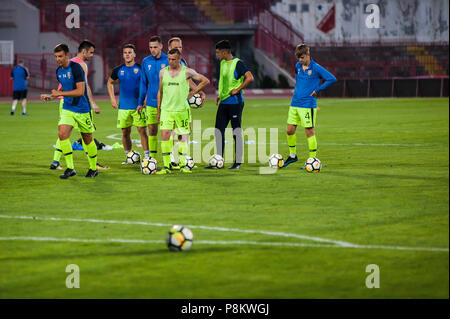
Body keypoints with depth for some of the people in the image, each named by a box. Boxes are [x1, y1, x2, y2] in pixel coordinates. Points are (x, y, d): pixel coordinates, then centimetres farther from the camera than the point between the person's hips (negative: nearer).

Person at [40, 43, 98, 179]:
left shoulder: (76, 68, -18)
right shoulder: (59, 71, 5)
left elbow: (80, 91, -24)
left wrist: (60, 93, -21)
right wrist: (51, 96, 7)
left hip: (82, 109, -6)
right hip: (67, 109, 6)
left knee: (87, 139, 6)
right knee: (62, 134, -14)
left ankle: (93, 168, 24)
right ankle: (70, 168, -8)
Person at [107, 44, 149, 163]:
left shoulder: (141, 68, -3)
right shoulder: (118, 70, 5)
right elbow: (110, 83, 21)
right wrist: (112, 99, 12)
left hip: (138, 106, -3)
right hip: (123, 107, 3)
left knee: (142, 131, -8)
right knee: (125, 133, 6)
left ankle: (147, 156, -4)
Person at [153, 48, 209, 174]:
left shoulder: (187, 72, -2)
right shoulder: (163, 72, 7)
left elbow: (205, 81, 7)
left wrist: (192, 93, 2)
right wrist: (158, 110, 12)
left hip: (182, 110, -1)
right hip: (166, 110, 1)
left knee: (183, 137, 3)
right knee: (164, 136, -10)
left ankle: (183, 165, 15)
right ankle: (166, 166, -7)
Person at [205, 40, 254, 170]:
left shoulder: (237, 63, -11)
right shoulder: (223, 63, 14)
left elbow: (250, 78, -19)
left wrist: (237, 90, -18)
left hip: (235, 102, -8)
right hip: (223, 103, 8)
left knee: (236, 132, -3)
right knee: (219, 131, 6)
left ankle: (238, 162, 2)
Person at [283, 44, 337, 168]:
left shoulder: (316, 68, -10)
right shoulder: (298, 66, 9)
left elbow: (332, 79, -10)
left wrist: (317, 90, -9)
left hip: (308, 105, -6)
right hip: (295, 104, 6)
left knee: (309, 132, -4)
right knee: (289, 130, 7)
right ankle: (292, 155, 26)